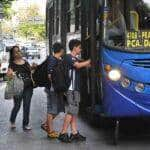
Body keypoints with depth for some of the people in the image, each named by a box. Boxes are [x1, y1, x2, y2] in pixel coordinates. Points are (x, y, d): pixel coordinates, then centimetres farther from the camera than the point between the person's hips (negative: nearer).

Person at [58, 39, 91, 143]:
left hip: (76, 88, 10)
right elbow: (78, 65, -23)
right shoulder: (68, 57, -8)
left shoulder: (76, 58, 22)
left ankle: (74, 133, 11)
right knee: (71, 111, -11)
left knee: (74, 111, 9)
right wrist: (90, 61, -15)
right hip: (71, 88, -10)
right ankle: (63, 133, -8)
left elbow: (86, 65, 14)